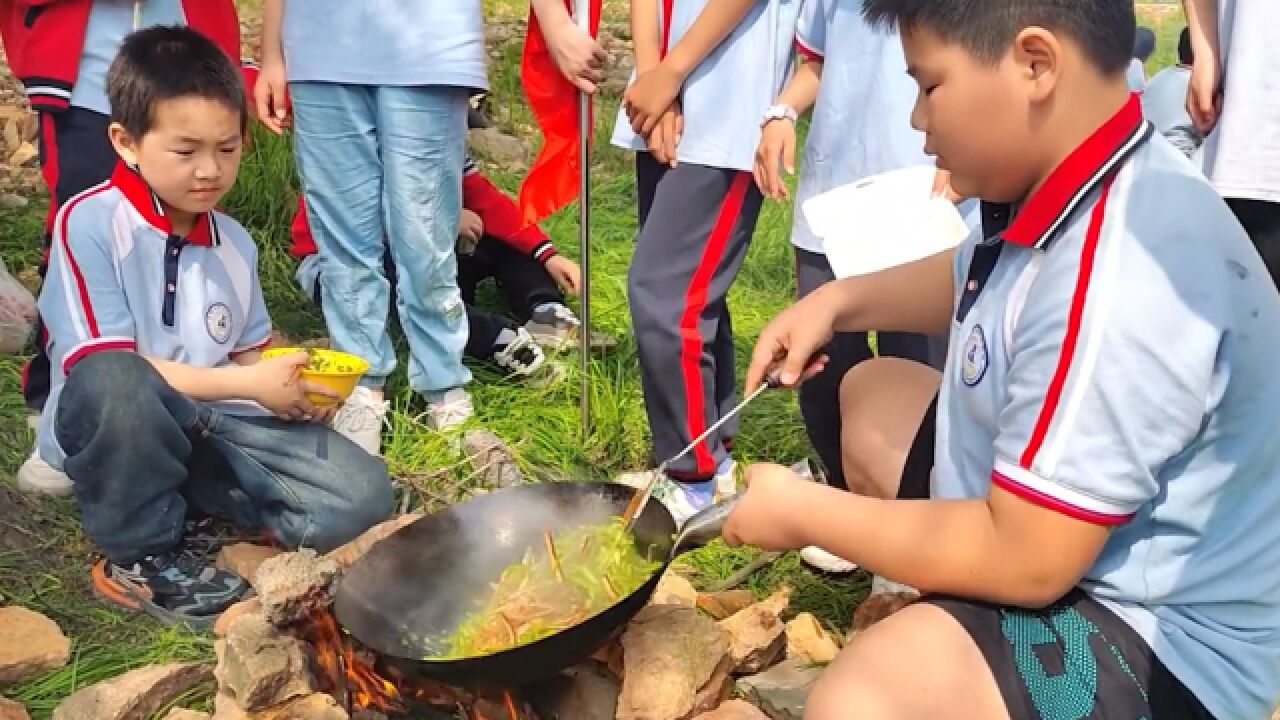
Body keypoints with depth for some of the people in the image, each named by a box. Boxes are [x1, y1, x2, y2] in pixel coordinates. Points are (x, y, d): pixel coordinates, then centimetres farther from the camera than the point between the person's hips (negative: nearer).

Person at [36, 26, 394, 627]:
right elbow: (105, 369, -19)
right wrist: (249, 385, -23)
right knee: (112, 382, -40)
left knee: (360, 495, -13)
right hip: (112, 429, -4)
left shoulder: (234, 242, 6)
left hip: (210, 424, 4)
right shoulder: (89, 223, -13)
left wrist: (287, 382, -9)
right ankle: (140, 555, -14)